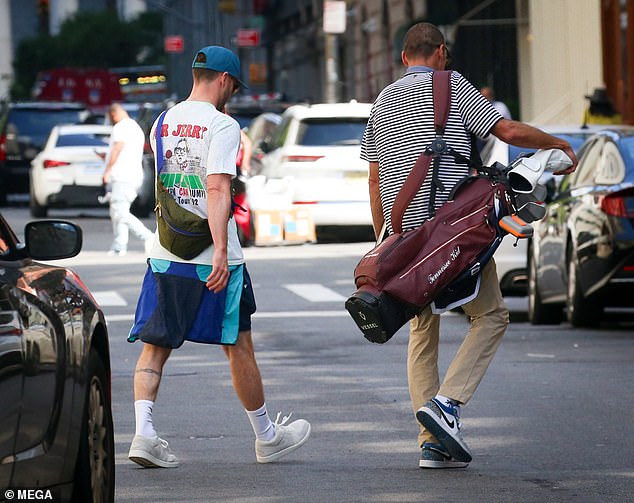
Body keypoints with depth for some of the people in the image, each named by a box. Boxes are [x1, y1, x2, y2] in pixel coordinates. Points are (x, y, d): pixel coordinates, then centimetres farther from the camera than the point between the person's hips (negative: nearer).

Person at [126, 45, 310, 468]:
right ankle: (267, 437, 20)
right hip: (213, 259, -5)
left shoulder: (162, 123, 10)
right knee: (238, 346, 7)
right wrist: (221, 251, -28)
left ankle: (144, 431, -12)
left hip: (165, 255, 5)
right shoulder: (223, 125, -10)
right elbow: (217, 190, -22)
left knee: (154, 344, 6)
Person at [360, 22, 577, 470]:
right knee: (491, 316, 7)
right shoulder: (451, 86, -2)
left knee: (423, 331, 13)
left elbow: (376, 181, 16)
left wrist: (385, 240, 22)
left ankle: (432, 442, 6)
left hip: (404, 232, 6)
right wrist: (558, 144, 9)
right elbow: (509, 131, -7)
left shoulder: (383, 101, 15)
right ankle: (446, 402, -12)